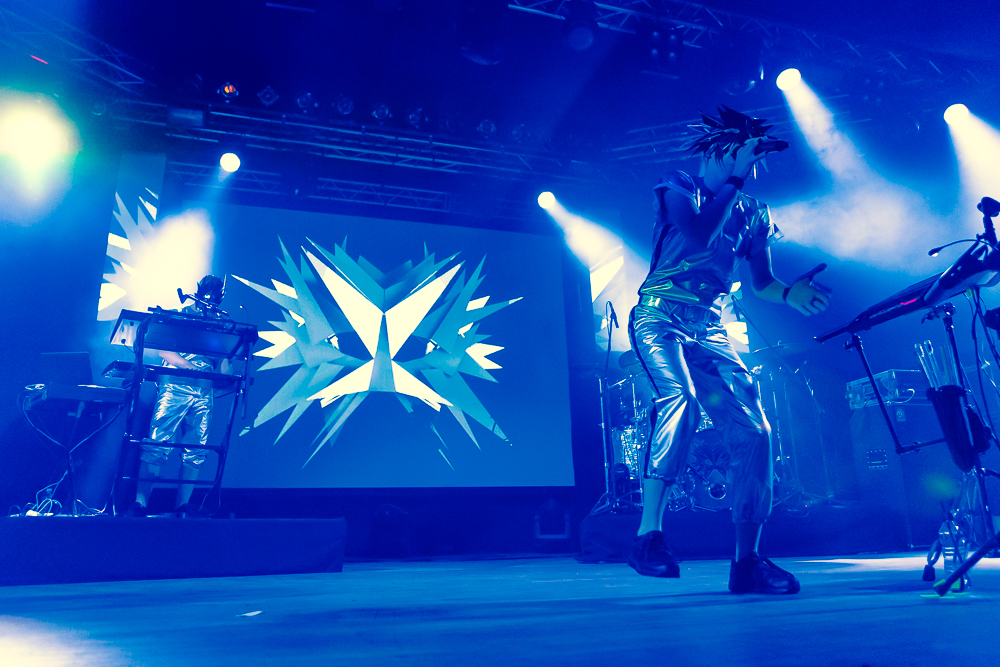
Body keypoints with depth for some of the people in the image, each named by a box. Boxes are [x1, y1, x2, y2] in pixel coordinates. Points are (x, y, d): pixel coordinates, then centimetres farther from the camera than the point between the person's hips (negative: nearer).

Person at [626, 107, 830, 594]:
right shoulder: (676, 189, 4)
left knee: (753, 432, -7)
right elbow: (700, 236, -16)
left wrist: (791, 293, -4)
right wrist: (732, 183, -8)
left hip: (710, 331, 5)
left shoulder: (751, 214, 17)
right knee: (680, 398, -34)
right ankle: (649, 533, -27)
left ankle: (747, 560, 4)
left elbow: (761, 282, 16)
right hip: (660, 317, -5)